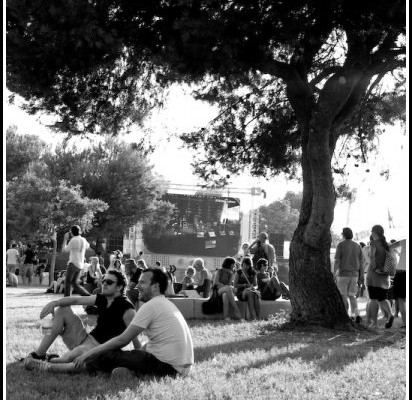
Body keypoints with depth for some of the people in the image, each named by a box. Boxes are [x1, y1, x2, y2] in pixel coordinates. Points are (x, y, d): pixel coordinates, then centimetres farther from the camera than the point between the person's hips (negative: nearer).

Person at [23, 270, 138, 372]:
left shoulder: (126, 308, -14)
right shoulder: (101, 299, 8)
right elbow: (76, 300, 1)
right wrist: (54, 303, -15)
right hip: (86, 339, 9)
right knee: (62, 310, 2)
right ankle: (38, 355, -6)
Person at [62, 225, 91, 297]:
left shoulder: (73, 240, -13)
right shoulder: (83, 240, 7)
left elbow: (64, 250, -7)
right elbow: (87, 246, 31)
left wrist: (65, 239, 4)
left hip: (73, 263, -7)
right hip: (80, 265, 7)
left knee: (67, 282, -1)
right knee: (74, 282, 15)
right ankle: (86, 295, 2)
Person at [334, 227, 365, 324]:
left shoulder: (340, 245, -8)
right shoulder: (357, 246, 5)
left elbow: (337, 261, -11)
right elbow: (361, 262, 4)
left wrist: (334, 275, -6)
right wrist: (361, 277, 8)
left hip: (343, 274, -4)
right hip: (354, 274, 4)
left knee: (343, 296, 5)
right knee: (352, 296, 13)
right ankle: (356, 315, -4)